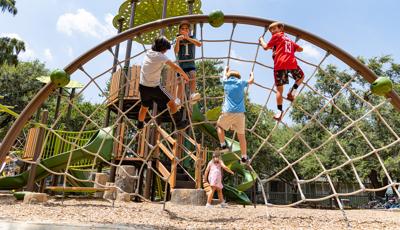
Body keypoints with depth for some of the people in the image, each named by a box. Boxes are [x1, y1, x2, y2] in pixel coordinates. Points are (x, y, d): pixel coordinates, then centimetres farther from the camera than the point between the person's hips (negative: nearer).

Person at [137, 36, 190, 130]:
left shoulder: (148, 52, 3)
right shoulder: (161, 56, -16)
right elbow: (175, 67, -16)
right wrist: (185, 75, -3)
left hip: (142, 86, 7)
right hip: (154, 87, -7)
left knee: (144, 107, 26)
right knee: (171, 102, 9)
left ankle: (140, 125, 45)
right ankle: (179, 123, 15)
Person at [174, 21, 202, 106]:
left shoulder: (192, 39, 5)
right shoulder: (177, 40, 3)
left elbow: (199, 44, -16)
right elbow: (176, 51, -13)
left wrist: (188, 38, -28)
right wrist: (178, 40, -30)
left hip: (191, 63, 0)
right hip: (181, 64, 1)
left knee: (193, 76, -28)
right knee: (180, 83, 2)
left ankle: (193, 95, -43)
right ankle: (178, 100, 13)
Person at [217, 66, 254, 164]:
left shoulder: (226, 82, 10)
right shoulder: (241, 82, 9)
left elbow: (224, 75, 34)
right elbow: (251, 80, 29)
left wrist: (226, 69, 55)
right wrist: (252, 73, 49)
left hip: (228, 112, 0)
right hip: (240, 113, 1)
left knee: (219, 126, 25)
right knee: (241, 135, 8)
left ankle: (223, 145, 11)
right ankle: (244, 157, 12)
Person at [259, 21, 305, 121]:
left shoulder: (276, 36, 15)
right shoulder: (289, 40, 31)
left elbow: (266, 47, 10)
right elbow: (300, 49, 33)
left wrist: (261, 40, 28)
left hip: (280, 65, -3)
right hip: (292, 63, 3)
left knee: (279, 89, 1)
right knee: (301, 77, 30)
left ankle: (280, 110, -5)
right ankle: (293, 90, 6)